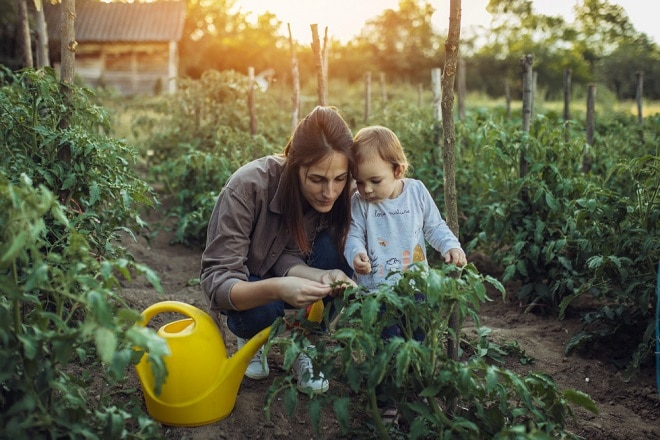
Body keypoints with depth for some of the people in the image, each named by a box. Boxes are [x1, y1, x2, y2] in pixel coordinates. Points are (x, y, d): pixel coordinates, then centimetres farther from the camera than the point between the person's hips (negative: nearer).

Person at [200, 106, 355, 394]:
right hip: (245, 285, -3)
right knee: (261, 312, -36)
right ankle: (250, 338, 3)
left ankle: (308, 350, -11)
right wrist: (277, 289, -55)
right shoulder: (248, 186, -34)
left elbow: (289, 257, -24)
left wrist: (323, 277, -47)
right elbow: (217, 281, -35)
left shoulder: (333, 194, -22)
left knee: (329, 246, -27)